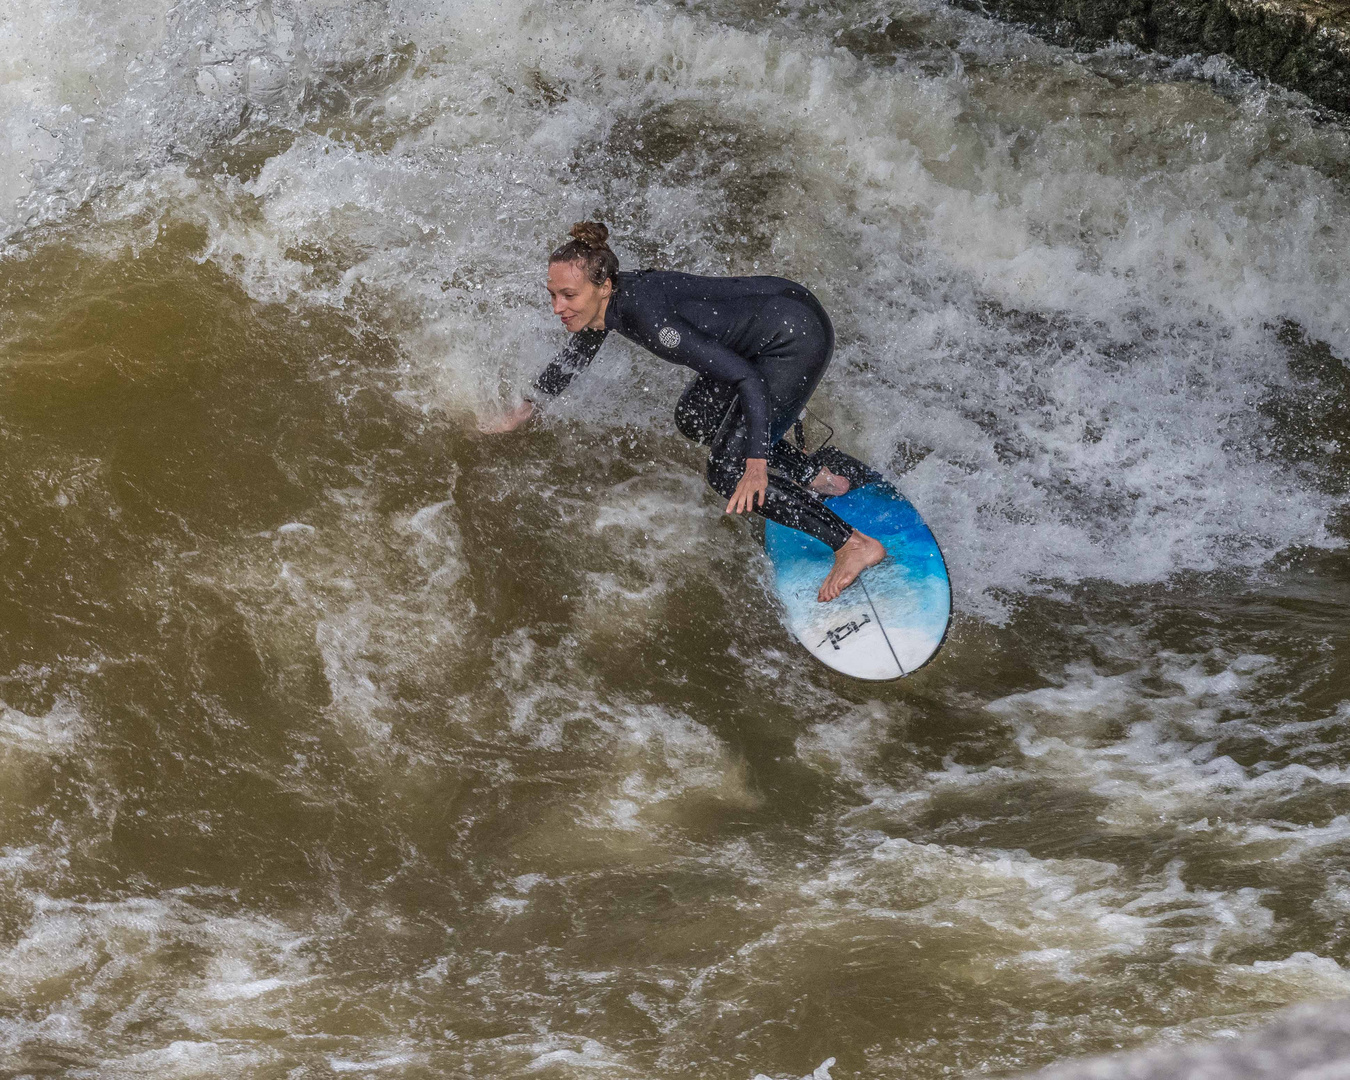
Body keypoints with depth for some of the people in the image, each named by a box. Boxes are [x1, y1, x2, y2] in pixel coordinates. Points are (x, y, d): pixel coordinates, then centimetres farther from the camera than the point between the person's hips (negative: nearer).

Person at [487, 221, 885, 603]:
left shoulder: (647, 316, -29)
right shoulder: (607, 299, -4)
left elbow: (748, 379, -28)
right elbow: (575, 356, 20)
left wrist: (757, 462, -31)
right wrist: (527, 407, 26)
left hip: (799, 337, -10)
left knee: (728, 471, -8)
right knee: (694, 419, 22)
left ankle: (855, 544, -5)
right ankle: (819, 475, 27)